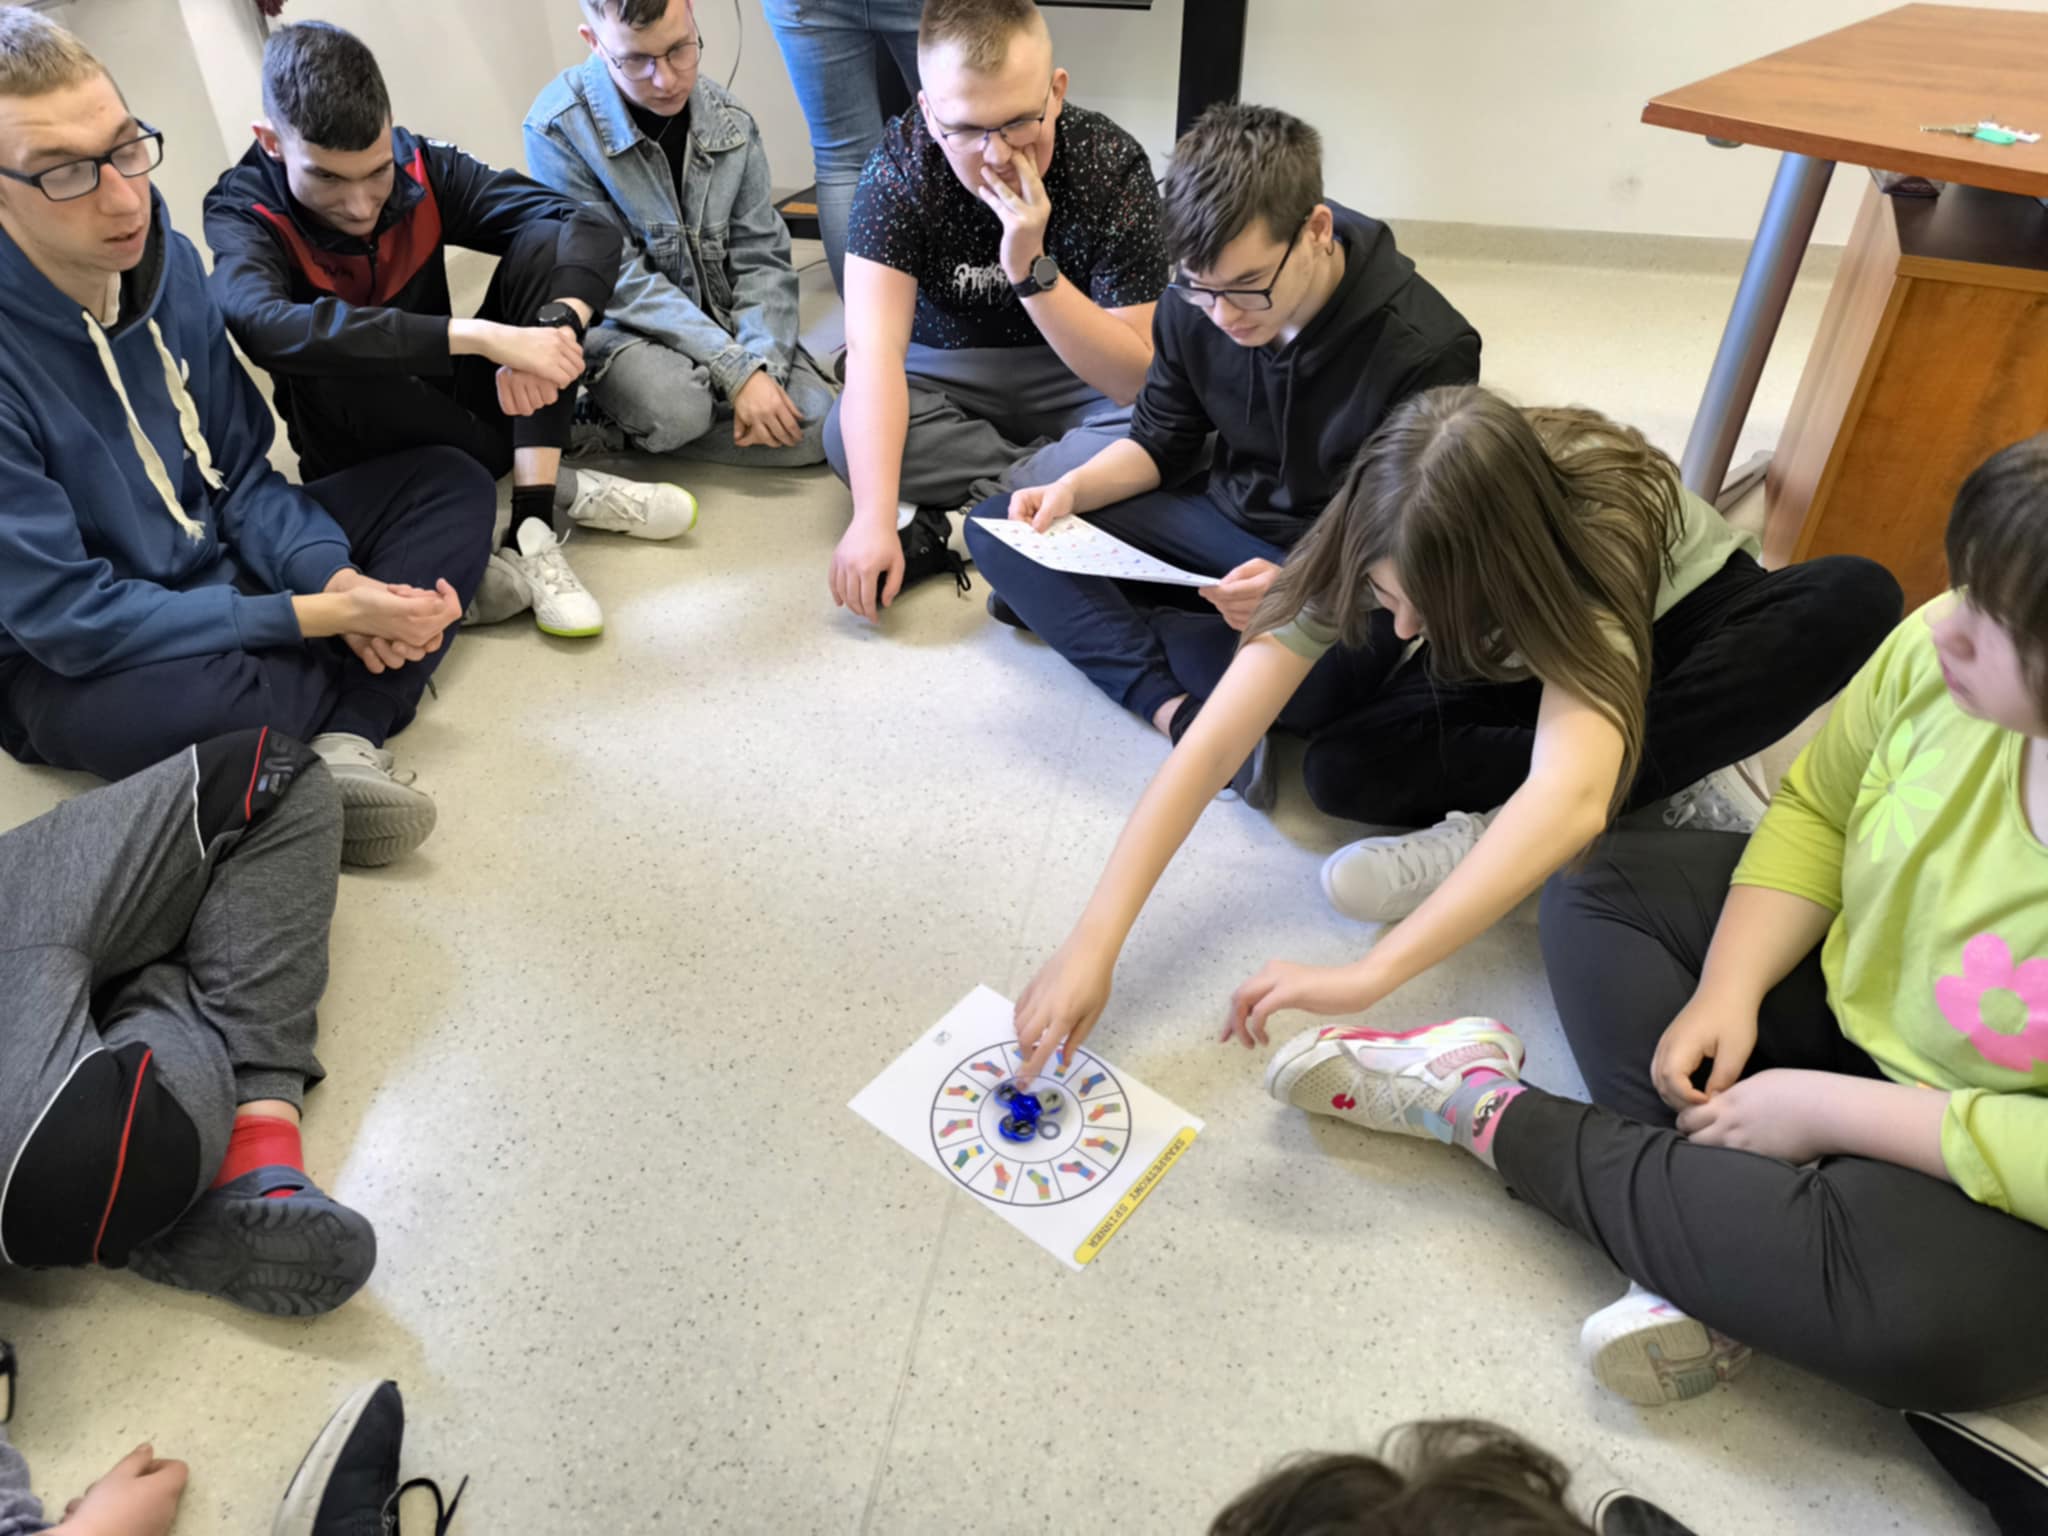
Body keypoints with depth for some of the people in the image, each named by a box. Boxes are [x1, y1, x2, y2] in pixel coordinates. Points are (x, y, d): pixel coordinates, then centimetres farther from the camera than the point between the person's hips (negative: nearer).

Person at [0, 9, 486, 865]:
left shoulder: (166, 259, -5)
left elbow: (240, 473, 1)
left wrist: (333, 575, -18)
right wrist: (323, 617, -27)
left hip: (225, 572, 7)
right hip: (71, 664, -7)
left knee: (449, 484, -1)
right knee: (187, 702, -42)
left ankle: (341, 742, -21)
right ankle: (375, 698, -6)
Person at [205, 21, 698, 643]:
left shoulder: (421, 168, -10)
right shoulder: (242, 216, -19)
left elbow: (590, 229, -19)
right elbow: (266, 328, -42)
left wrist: (554, 326, -41)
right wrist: (481, 336, -49)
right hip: (361, 456, -3)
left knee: (544, 242, -17)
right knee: (335, 367, -36)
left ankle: (532, 528, -30)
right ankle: (558, 485, -18)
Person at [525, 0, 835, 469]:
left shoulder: (729, 119, -2)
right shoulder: (558, 128, -16)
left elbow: (762, 258, -2)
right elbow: (619, 280, -19)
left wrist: (762, 367, -20)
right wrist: (737, 371, -26)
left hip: (723, 323, 5)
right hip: (621, 327, -5)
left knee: (815, 425, -18)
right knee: (676, 407, -36)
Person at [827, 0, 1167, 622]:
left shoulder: (1112, 166, -22)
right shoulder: (901, 166, -20)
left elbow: (1137, 378, -24)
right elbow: (874, 347, -29)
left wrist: (1030, 266, -36)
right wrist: (874, 516, -42)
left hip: (1079, 378, 0)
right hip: (949, 374, 1)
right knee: (849, 433, -29)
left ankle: (952, 518, -20)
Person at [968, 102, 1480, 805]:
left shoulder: (1428, 350, -24)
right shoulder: (1195, 305, -10)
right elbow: (1161, 441, 5)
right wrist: (1074, 487, -15)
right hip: (1226, 515, 5)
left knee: (1334, 663, -41)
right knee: (995, 528, -9)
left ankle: (1074, 614, -16)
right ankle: (1177, 710, -28)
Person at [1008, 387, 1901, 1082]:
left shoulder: (1593, 545, -41)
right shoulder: (1372, 551, -32)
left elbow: (1571, 800, -56)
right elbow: (1216, 742, -36)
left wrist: (1369, 977, -65)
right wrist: (1092, 947, -44)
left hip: (1669, 618, -1)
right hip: (1514, 669, 2)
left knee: (1854, 603, -35)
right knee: (1344, 770, -28)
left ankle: (1481, 839, -31)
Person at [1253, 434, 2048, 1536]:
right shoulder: (1939, 654, -20)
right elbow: (1814, 811, -2)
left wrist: (1827, 1110, -23)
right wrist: (1727, 992, -13)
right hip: (1845, 990, 6)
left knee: (1915, 1311, -33)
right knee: (1601, 892, -1)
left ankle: (1487, 1109, -15)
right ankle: (1718, 1241, -12)